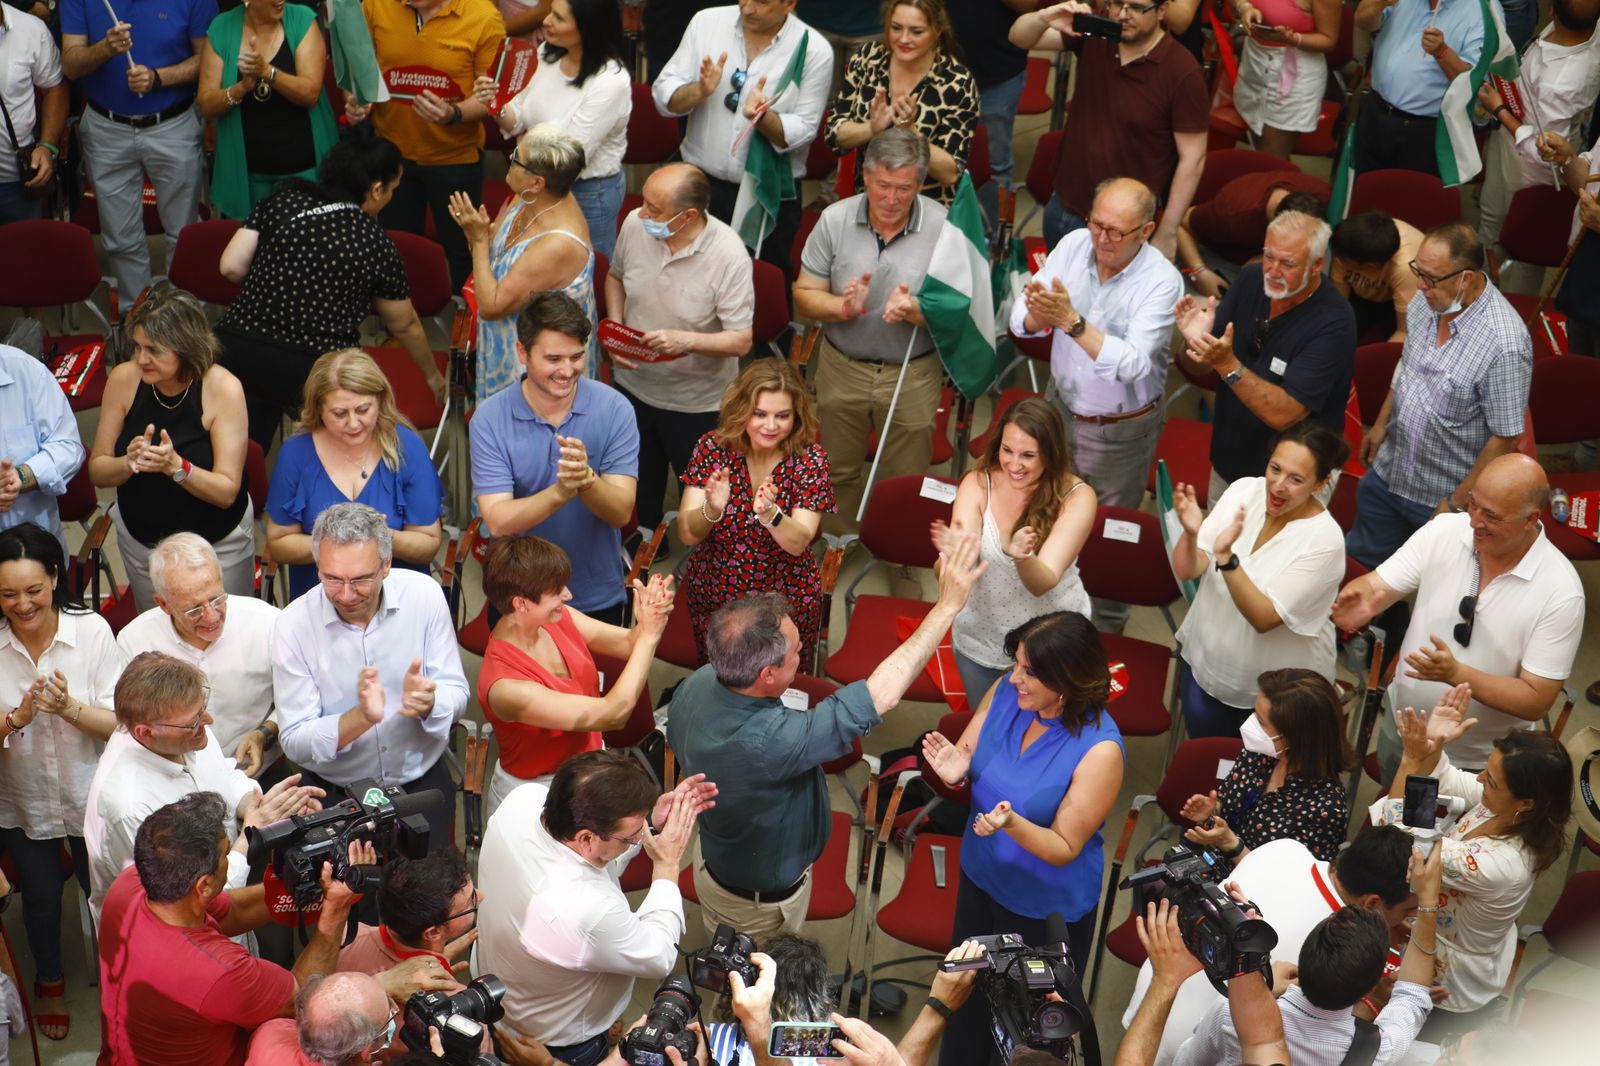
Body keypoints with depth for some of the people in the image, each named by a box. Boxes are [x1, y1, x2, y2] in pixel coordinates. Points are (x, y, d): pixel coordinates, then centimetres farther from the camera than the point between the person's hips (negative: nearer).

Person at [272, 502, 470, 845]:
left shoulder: (424, 595, -7)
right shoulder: (293, 625, -11)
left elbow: (457, 695, -2)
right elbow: (294, 742, -12)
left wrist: (429, 703, -26)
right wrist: (362, 717, -29)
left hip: (422, 781, 1)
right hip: (333, 791, -1)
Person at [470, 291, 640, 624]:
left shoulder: (614, 409, -12)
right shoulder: (490, 418, -14)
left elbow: (621, 513, -17)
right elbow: (498, 522, -21)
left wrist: (587, 480, -38)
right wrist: (561, 492, -37)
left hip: (597, 599, 1)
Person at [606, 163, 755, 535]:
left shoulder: (729, 256, -28)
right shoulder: (635, 224, -15)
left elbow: (741, 341, -23)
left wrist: (686, 340, -38)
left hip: (696, 401, -4)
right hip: (633, 382, 5)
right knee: (638, 480, 25)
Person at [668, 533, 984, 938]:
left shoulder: (698, 684, -24)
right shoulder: (770, 741, -48)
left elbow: (679, 740, 1)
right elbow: (883, 693, -45)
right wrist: (948, 605, -39)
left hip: (712, 857, 6)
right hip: (762, 898, -6)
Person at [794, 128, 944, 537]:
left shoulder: (944, 229, -15)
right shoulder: (835, 220, -9)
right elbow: (804, 296, -3)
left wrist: (916, 310, -33)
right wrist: (842, 307, -25)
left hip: (913, 375, -2)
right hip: (842, 368, 2)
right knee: (838, 475, 19)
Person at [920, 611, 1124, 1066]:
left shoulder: (1100, 749, -31)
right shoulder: (1004, 692, -16)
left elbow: (1065, 849, -24)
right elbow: (965, 760, -3)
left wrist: (1012, 824, -42)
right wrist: (953, 773, -28)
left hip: (1048, 905, -5)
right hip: (981, 875, 5)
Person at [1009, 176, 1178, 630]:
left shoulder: (1161, 281, -25)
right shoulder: (1074, 244, -11)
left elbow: (1132, 363, -36)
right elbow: (1020, 321, -14)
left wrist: (1072, 321, -46)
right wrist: (1036, 314, -38)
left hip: (1122, 429, -4)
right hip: (1063, 406, 4)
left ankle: (1107, 628, 35)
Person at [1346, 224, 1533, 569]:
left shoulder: (1505, 346, -32)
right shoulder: (1426, 300, -10)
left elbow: (1506, 438, -24)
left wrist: (1456, 503, -17)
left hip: (1445, 495, -7)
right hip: (1388, 472, 7)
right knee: (1361, 560, 23)